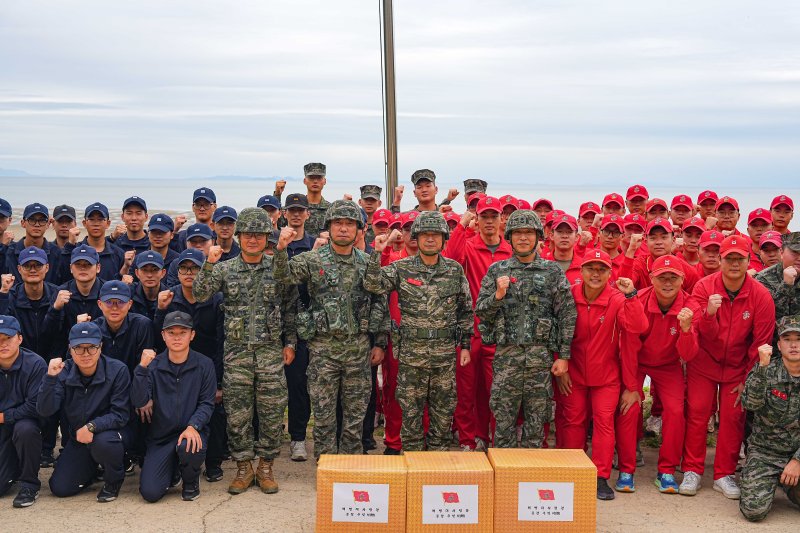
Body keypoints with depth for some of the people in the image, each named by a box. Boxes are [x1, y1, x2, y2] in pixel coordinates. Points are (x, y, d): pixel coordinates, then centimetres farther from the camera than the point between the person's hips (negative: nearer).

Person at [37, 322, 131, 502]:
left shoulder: (117, 370, -17)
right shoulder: (63, 372, -8)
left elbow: (120, 415, -18)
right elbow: (45, 411, -18)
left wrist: (92, 426, -32)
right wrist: (50, 377, -31)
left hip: (109, 433, -3)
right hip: (77, 439, 4)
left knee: (102, 442, -37)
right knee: (60, 488, -8)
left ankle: (114, 479, -4)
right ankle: (92, 468, 24)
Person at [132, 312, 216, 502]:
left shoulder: (204, 365, -2)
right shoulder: (154, 365, -1)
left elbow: (207, 403, -5)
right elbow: (139, 402, -11)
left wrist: (193, 426, -23)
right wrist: (142, 367, -23)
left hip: (193, 431, -1)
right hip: (160, 436, 1)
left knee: (188, 447, -37)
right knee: (150, 493, -13)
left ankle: (191, 482, 0)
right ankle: (172, 470, 25)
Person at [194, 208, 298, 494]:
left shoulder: (279, 268, 3)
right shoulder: (225, 269, 4)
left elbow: (290, 307, 7)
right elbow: (199, 294, -8)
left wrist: (290, 343, 4)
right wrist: (209, 264, -20)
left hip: (271, 352, 0)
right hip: (236, 352, 1)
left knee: (272, 412, 3)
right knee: (237, 414, 4)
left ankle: (265, 466, 18)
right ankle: (243, 467, 18)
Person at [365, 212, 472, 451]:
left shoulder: (455, 270, 5)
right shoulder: (402, 268, 0)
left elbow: (466, 310, 9)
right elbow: (373, 285, -12)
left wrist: (465, 345, 7)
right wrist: (377, 253, -20)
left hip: (445, 352, 1)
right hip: (411, 352, -1)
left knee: (443, 409, 10)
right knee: (410, 409, 6)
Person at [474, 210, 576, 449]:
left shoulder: (553, 272, 4)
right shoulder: (497, 271, 7)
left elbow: (567, 315, 3)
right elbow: (480, 311, 5)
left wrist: (563, 356, -2)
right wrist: (498, 296, -14)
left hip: (541, 356, 0)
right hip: (506, 355, 0)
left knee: (536, 421, 7)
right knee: (504, 419, 5)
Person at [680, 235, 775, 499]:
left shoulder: (761, 296, -13)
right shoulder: (704, 287, -13)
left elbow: (761, 343, -7)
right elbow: (704, 333, -17)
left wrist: (749, 380, -5)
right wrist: (709, 313, -39)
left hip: (738, 367, 0)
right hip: (704, 362, 0)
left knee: (733, 417, 1)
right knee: (697, 412, -3)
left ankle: (724, 474, 14)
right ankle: (692, 471, 9)